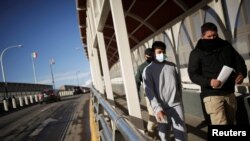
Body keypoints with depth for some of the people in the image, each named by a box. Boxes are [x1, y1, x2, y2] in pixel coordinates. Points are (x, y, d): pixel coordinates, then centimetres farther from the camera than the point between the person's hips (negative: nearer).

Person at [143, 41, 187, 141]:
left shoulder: (172, 66, 10)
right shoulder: (148, 70, -2)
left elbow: (178, 83, 17)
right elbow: (149, 91, -10)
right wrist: (157, 108, -20)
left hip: (176, 105, 2)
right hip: (161, 107, -2)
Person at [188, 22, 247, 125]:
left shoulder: (226, 46, 9)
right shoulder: (197, 53, -4)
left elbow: (239, 61, 16)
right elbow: (193, 74, -8)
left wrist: (242, 73, -7)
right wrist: (209, 82, -26)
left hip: (229, 92, 6)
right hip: (212, 95, -5)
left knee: (231, 122, 17)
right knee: (221, 124, -12)